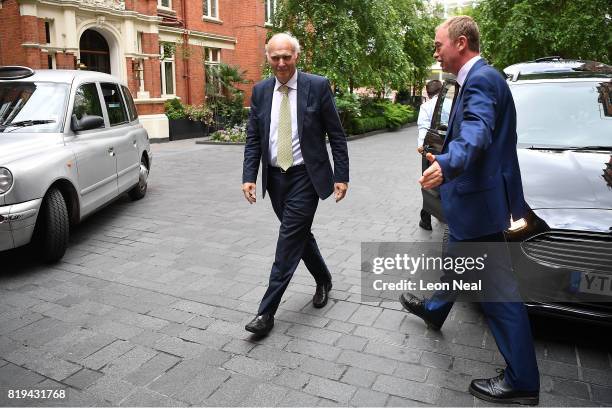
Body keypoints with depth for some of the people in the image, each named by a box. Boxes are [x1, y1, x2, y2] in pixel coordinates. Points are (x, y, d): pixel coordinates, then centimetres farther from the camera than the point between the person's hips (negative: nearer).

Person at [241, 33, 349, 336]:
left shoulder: (317, 86, -6)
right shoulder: (260, 91, 5)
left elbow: (336, 135, -4)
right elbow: (253, 139, 6)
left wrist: (341, 176, -7)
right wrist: (249, 177, -5)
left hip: (306, 176, -4)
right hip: (275, 177, 5)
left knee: (290, 238, -7)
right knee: (299, 234, 15)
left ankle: (267, 311, 2)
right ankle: (323, 280, 40)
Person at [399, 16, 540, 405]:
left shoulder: (481, 79, -19)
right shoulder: (481, 78, 14)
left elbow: (477, 133, -37)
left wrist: (446, 165, -55)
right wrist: (444, 159, 36)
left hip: (478, 200, -11)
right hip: (473, 197, 11)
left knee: (498, 290, -2)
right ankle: (435, 309, 52)